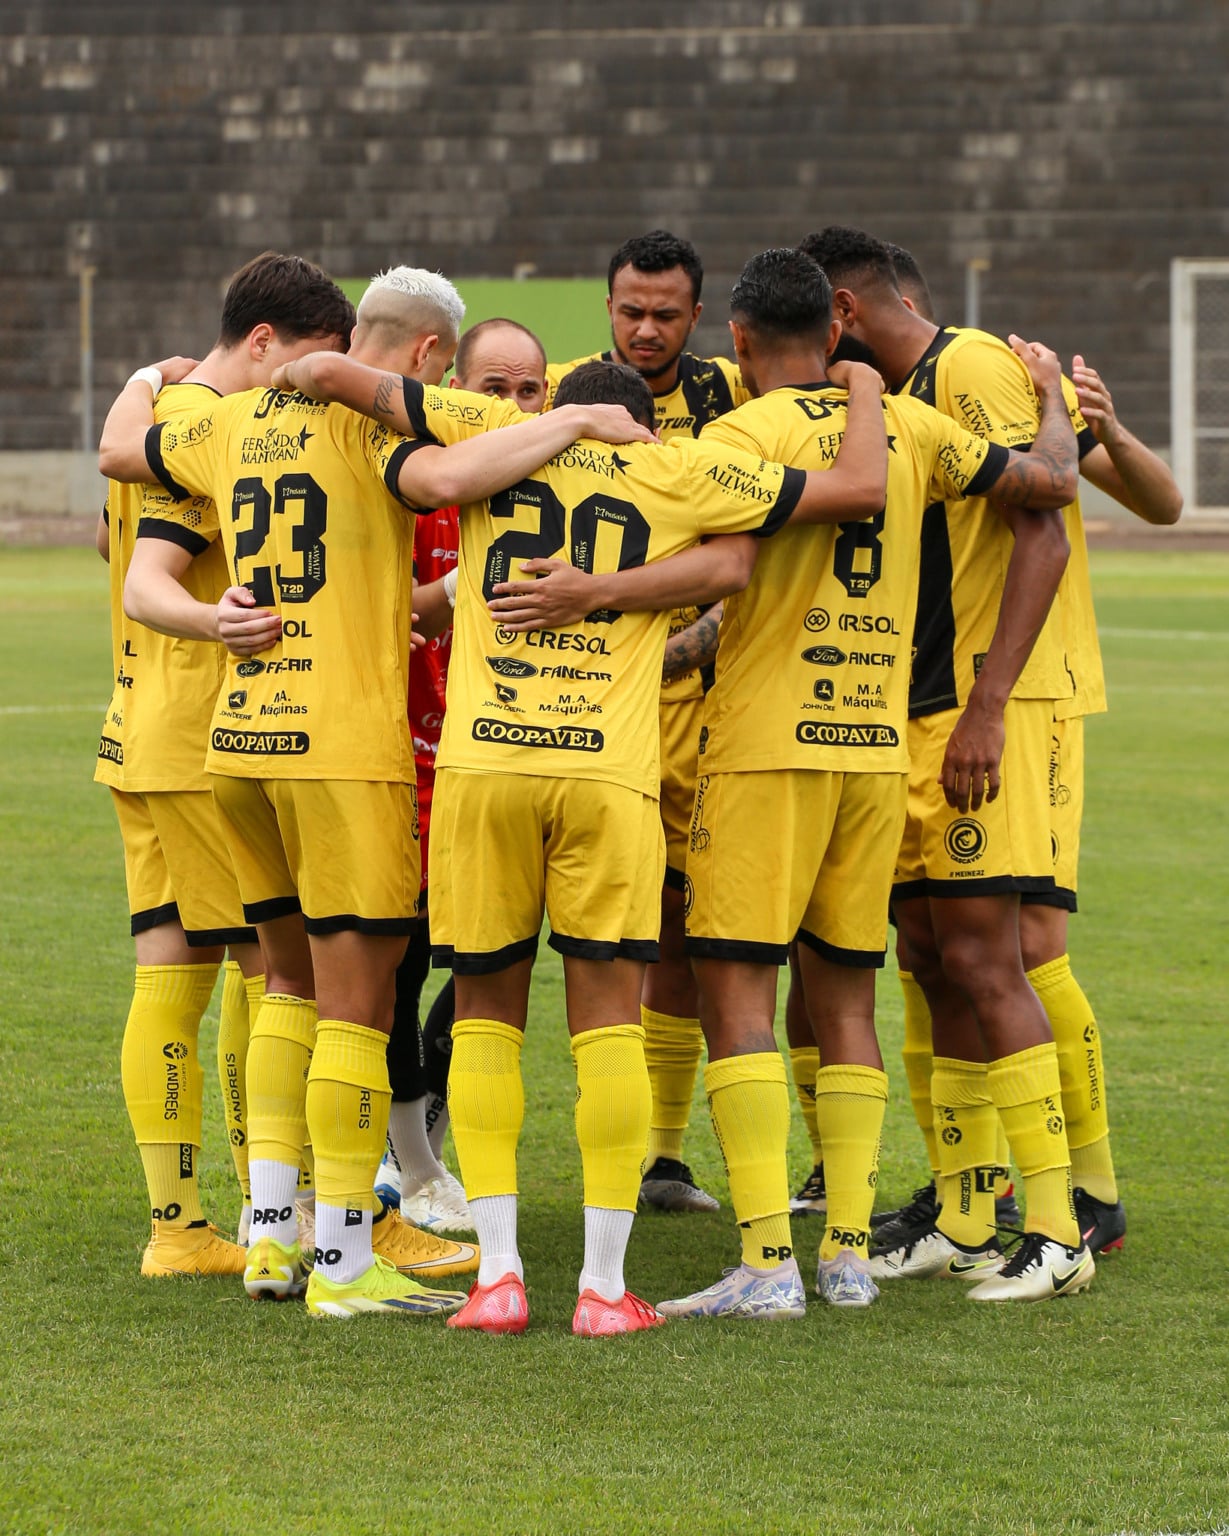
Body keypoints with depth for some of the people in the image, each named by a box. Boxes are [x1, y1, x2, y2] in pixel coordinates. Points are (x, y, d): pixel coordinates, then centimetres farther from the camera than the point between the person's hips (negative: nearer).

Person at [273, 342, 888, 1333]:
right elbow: (861, 489, 11)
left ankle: (499, 1270, 3)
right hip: (609, 773, -1)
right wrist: (865, 391, 29)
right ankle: (604, 1285, 1)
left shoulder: (492, 437, 13)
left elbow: (333, 374, 12)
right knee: (608, 1022, 4)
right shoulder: (678, 475, 11)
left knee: (485, 1016, 11)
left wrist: (306, 373, 35)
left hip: (481, 767, 1)